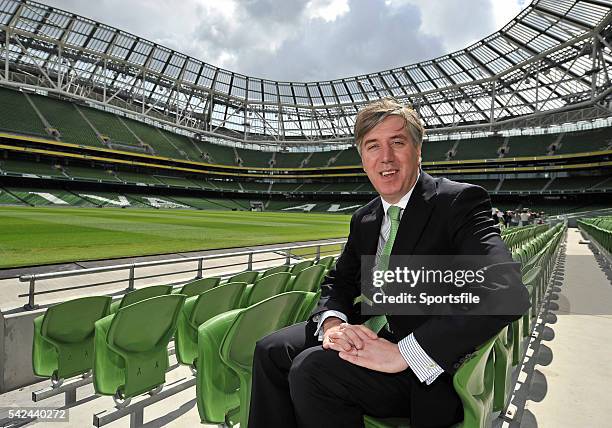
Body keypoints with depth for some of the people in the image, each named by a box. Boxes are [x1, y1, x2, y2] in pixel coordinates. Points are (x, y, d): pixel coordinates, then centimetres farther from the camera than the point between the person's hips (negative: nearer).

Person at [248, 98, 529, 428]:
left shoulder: (460, 201, -13)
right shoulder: (364, 219, 10)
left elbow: (507, 292, -27)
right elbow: (339, 281, 14)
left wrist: (404, 352, -30)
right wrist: (333, 322, -12)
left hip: (431, 370, -6)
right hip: (371, 335, 7)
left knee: (312, 368, -25)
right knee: (271, 350, -5)